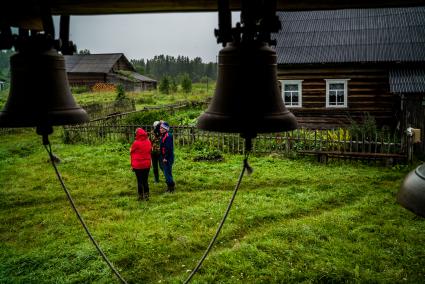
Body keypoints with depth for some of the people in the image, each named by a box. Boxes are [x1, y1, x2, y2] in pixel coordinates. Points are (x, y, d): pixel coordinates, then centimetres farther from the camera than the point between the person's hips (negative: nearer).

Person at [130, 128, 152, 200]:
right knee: (145, 181, 12)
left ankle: (141, 196, 13)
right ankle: (146, 195, 15)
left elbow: (132, 153, -6)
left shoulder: (136, 143, -15)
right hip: (147, 164, 4)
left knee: (139, 181, 7)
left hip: (138, 165, -4)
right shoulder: (148, 142, -1)